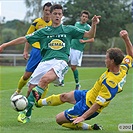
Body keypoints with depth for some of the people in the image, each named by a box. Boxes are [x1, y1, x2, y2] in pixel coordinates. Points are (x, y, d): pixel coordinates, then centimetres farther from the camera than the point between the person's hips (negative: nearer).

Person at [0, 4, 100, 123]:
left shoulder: (69, 30, 17)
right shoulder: (44, 31, 21)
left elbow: (90, 35, 15)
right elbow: (24, 39, 19)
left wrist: (94, 24, -5)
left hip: (61, 61, -3)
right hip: (45, 61, 3)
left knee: (45, 78, -35)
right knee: (32, 86, -9)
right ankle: (27, 114, 8)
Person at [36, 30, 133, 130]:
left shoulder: (110, 82, -38)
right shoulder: (123, 69, -14)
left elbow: (99, 103, -34)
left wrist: (83, 117, -31)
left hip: (87, 106, -9)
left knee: (59, 119, 2)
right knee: (65, 96, 27)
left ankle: (88, 127, 4)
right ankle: (39, 102, 50)